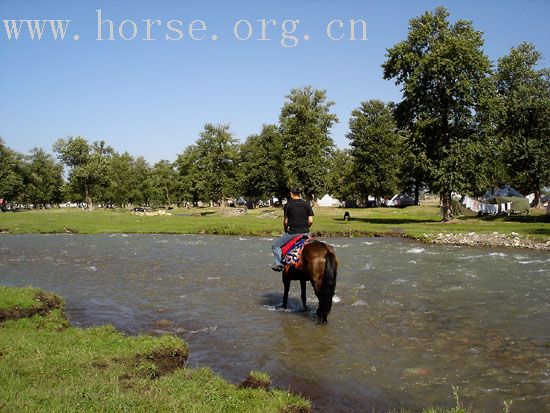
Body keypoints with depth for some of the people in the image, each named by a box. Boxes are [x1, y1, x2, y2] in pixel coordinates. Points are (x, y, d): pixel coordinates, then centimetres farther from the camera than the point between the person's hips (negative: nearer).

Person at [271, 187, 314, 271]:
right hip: (305, 232, 3)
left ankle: (279, 263, -6)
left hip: (292, 232, -3)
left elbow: (285, 221, -2)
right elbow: (310, 221, 0)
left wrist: (286, 230, 16)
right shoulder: (307, 204, 5)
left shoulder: (288, 205, -2)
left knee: (275, 246, 10)